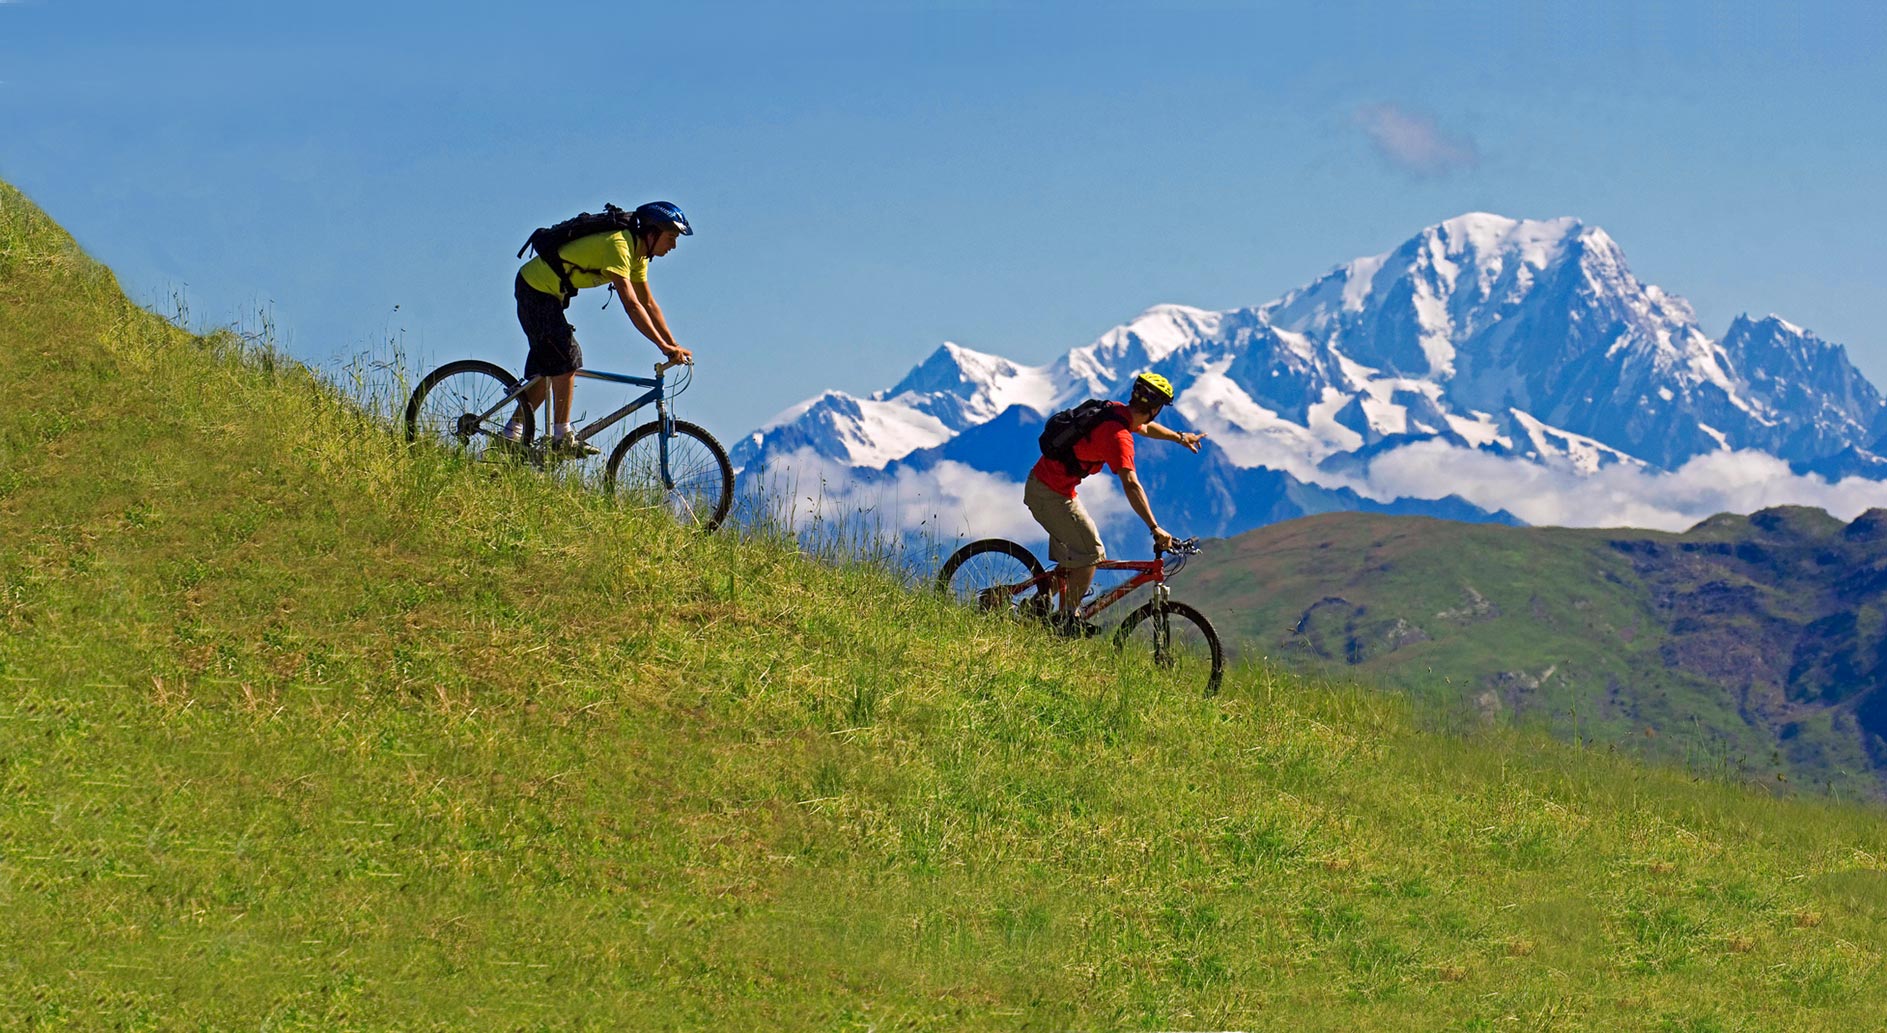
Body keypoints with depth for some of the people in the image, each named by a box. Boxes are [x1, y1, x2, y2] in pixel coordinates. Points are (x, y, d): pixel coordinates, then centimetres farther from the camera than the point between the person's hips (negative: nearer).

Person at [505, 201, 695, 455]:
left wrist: (674, 346, 0)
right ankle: (562, 438, -11)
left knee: (546, 367, 11)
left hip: (548, 291, 10)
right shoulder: (618, 245, -27)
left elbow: (649, 304, 7)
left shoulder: (637, 254, 4)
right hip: (535, 288, -10)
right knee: (567, 359, -15)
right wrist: (664, 346, -33)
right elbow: (631, 305, -32)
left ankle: (512, 435, 16)